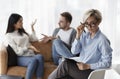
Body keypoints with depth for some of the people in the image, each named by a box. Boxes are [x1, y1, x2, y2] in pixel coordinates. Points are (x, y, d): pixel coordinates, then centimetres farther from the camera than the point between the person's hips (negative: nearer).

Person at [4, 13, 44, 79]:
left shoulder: (22, 32, 24)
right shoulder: (9, 36, 2)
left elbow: (34, 39, 30)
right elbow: (17, 51, -7)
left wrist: (32, 27, 27)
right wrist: (28, 47, -16)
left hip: (30, 55, 5)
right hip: (20, 58, -5)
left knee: (40, 56, -32)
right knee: (34, 60, -38)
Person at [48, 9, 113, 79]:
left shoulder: (102, 40, -15)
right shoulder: (84, 35, 4)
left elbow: (107, 63, -15)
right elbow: (74, 51, -2)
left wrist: (88, 66, -20)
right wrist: (78, 35, -13)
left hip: (91, 73, -6)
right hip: (80, 66, 6)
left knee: (66, 64, -22)